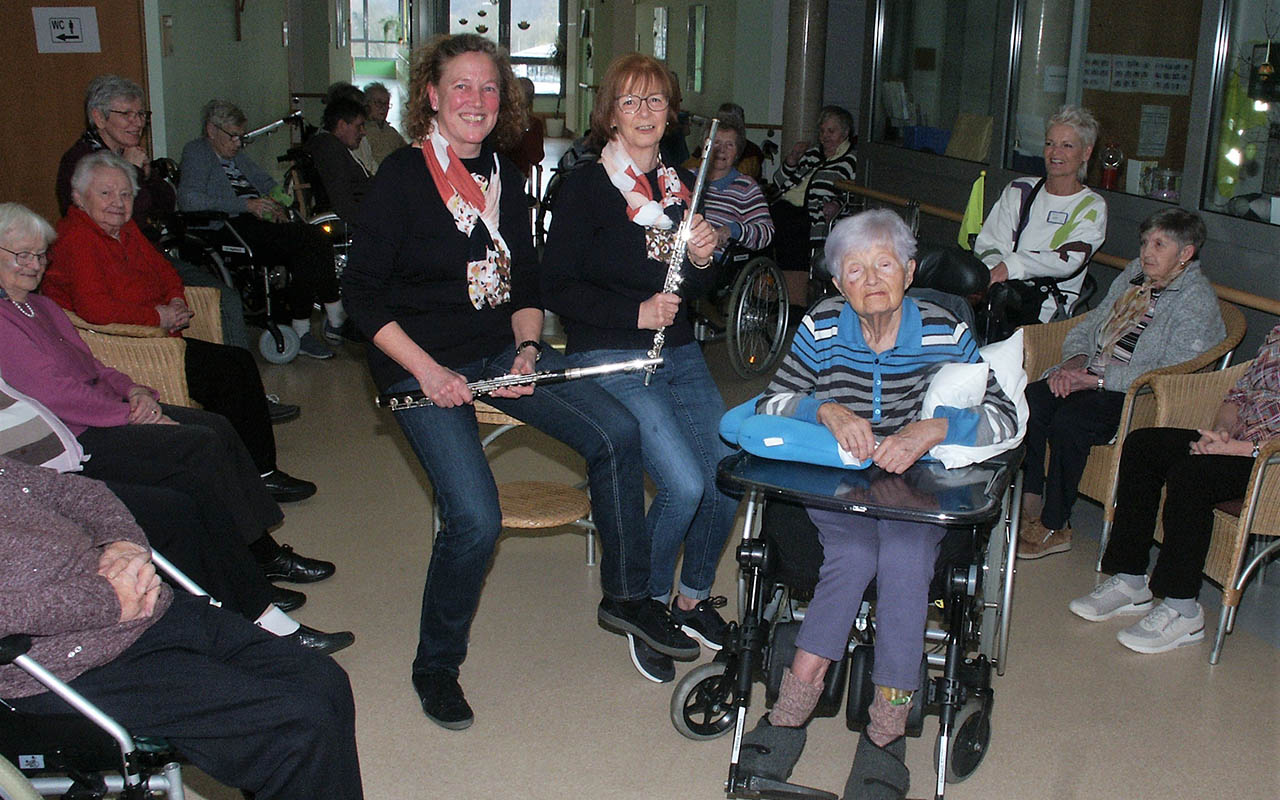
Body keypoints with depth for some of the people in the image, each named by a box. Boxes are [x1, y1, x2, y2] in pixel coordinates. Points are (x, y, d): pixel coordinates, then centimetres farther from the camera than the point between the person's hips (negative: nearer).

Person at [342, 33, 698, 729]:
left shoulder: (503, 176, 9)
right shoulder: (402, 176, -9)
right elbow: (362, 291, -9)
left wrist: (527, 349, -4)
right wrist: (426, 371, -18)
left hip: (501, 347, 6)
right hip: (421, 364, -5)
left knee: (615, 432, -14)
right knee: (475, 519, -21)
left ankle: (626, 595, 5)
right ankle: (436, 666, 4)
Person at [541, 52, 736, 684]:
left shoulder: (682, 185, 12)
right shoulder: (586, 187, -6)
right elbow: (558, 288, -9)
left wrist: (702, 260, -6)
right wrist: (637, 312, -17)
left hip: (678, 351, 6)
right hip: (611, 358, -6)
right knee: (685, 484, -21)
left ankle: (694, 597, 16)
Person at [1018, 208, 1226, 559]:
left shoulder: (1198, 300, -8)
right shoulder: (1134, 273, 15)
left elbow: (1170, 374, -17)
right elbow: (1089, 325, 19)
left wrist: (1094, 380, -20)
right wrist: (1074, 361, -3)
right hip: (1090, 374, 7)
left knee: (1068, 422, -32)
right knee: (1031, 400, -22)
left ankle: (1055, 527, -17)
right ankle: (1030, 507, -16)